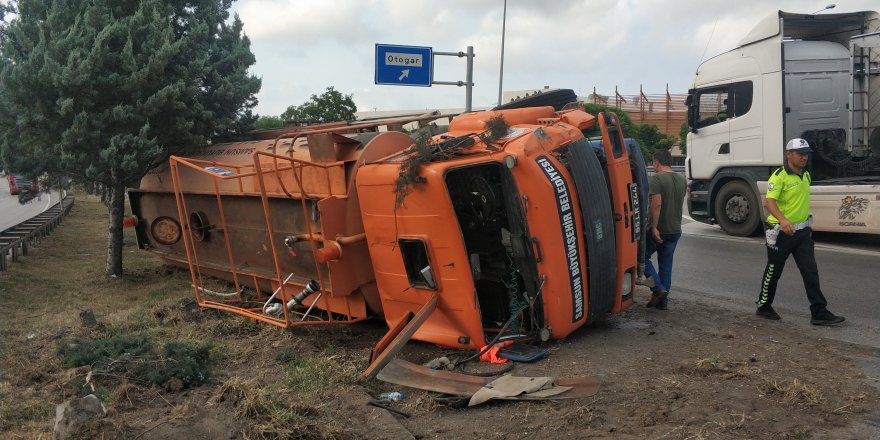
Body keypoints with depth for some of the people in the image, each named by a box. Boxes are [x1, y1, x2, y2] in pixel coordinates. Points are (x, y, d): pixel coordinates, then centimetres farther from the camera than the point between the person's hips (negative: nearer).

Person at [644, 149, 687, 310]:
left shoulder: (657, 178, -14)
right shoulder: (682, 180, 9)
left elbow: (657, 203, -23)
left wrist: (654, 227, -22)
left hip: (659, 230, -7)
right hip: (675, 230, 7)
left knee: (643, 256, 9)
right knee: (666, 264, 13)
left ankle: (658, 288, -4)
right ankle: (663, 301, 16)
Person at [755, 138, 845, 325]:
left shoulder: (806, 175, 10)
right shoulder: (779, 176, -16)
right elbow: (769, 202, -28)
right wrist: (783, 220, -45)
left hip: (802, 231, 7)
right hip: (781, 232, -6)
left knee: (811, 272, 0)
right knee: (773, 272, 7)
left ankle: (819, 313, 1)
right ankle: (764, 307, 24)